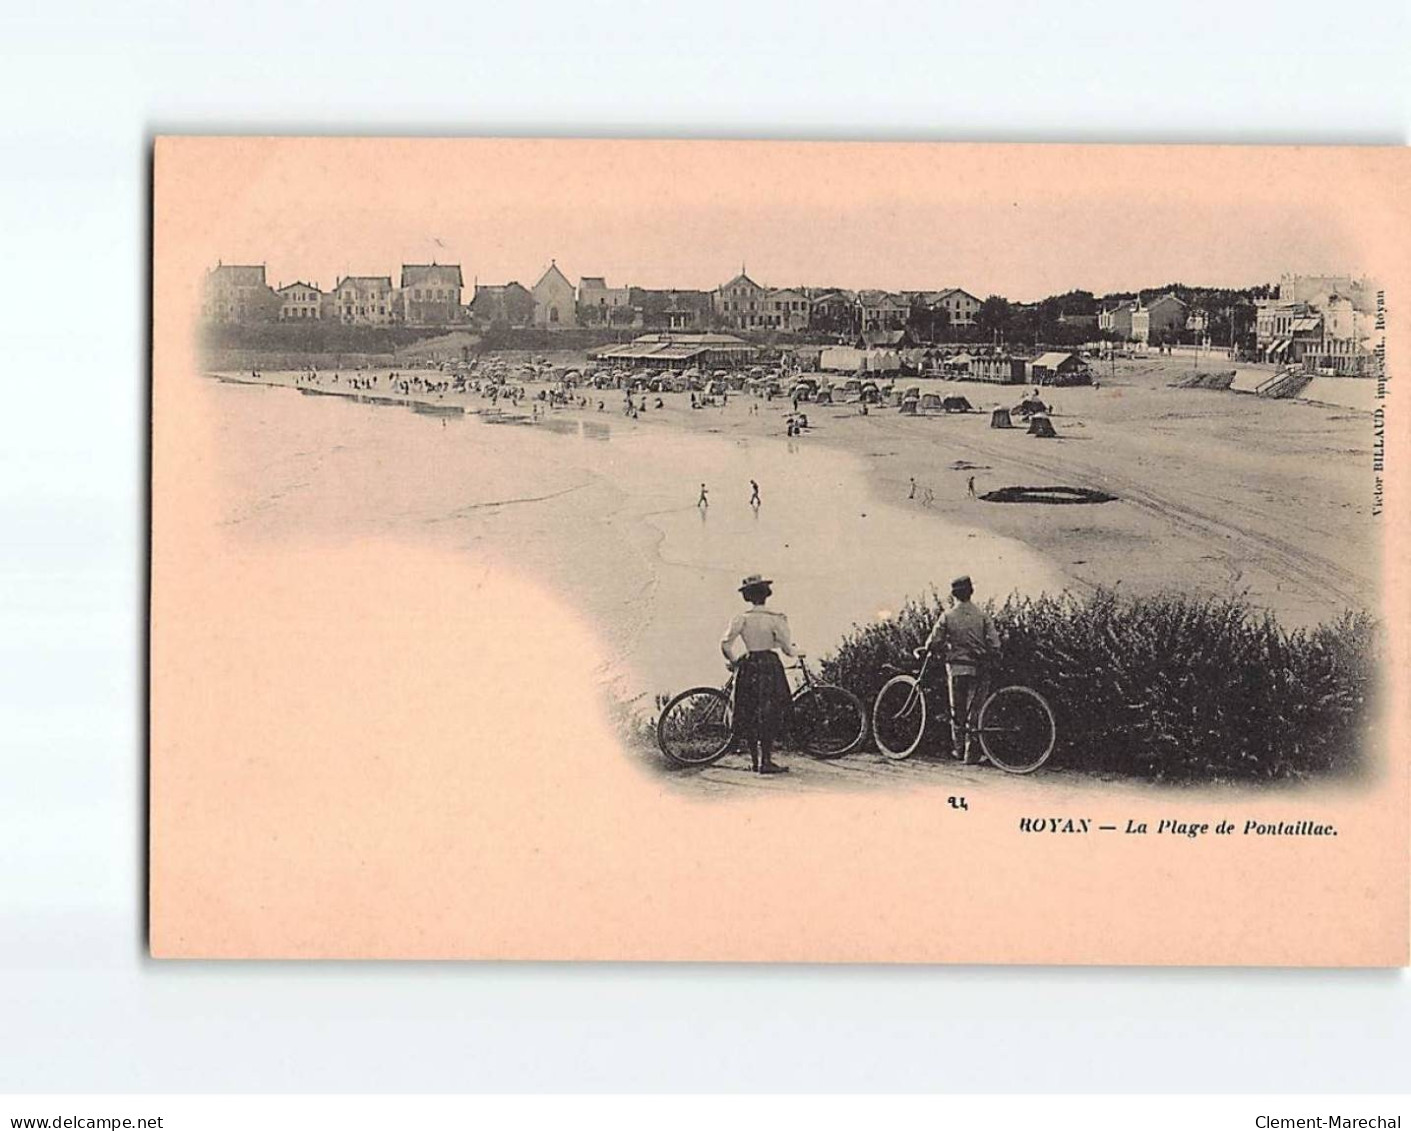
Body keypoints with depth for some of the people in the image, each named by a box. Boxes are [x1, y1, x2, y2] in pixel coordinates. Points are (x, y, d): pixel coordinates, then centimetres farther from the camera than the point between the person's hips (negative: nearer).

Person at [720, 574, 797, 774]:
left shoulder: (741, 618, -1)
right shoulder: (776, 618, -8)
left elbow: (726, 644, -9)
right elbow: (787, 648, -10)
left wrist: (733, 661, 9)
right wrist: (797, 653, 12)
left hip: (748, 666, 3)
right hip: (770, 666, -3)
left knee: (749, 716, 10)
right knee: (769, 716, 3)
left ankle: (754, 760, 14)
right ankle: (766, 761, -1)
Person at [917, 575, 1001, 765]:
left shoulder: (947, 616, -3)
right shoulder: (983, 615, -2)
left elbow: (934, 642, -5)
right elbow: (994, 644, -7)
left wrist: (924, 651, 14)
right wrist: (992, 659, 8)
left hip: (956, 667, 0)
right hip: (978, 669, 0)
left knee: (957, 710, 14)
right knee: (974, 710, 4)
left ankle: (958, 748, 20)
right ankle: (970, 752, 1)